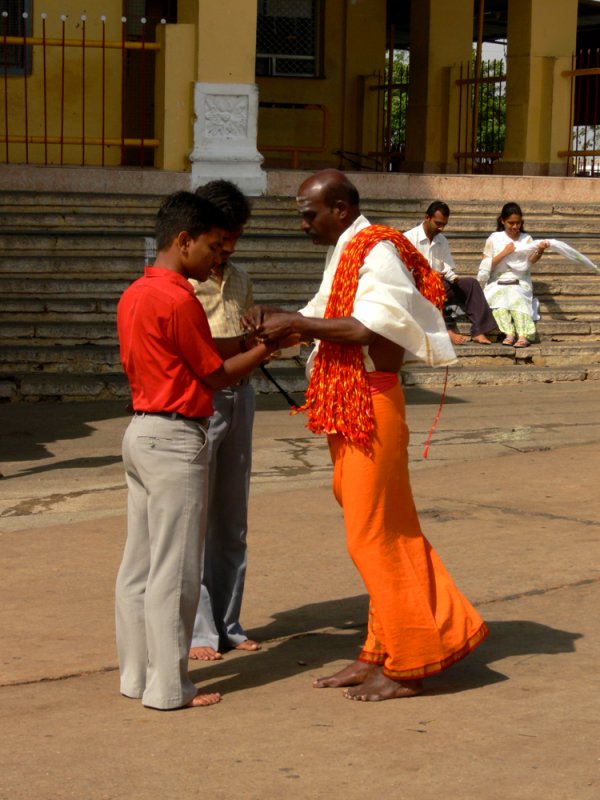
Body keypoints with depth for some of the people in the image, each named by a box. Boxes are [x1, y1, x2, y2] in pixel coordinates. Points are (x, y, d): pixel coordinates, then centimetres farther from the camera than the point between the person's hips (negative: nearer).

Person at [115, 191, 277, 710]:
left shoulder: (134, 295, 12)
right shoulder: (178, 300, -17)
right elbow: (216, 376, -10)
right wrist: (263, 350, 5)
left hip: (141, 431, 10)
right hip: (176, 439, -10)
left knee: (139, 565, 13)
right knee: (174, 570, -3)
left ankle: (137, 674, 20)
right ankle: (169, 687, 2)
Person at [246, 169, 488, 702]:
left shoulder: (379, 251, -13)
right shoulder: (345, 253, 16)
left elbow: (370, 326, -25)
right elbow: (324, 318, 18)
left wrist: (295, 323, -20)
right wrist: (280, 323, -1)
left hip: (371, 407, -9)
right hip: (346, 408, 9)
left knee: (375, 535, -4)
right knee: (373, 533, 13)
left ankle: (408, 665, 5)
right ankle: (382, 653, 22)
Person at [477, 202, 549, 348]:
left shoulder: (526, 239, 12)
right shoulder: (494, 239, 11)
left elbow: (531, 260, -7)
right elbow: (486, 265, 3)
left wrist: (539, 251, -29)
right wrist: (504, 253, -9)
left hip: (520, 283, 0)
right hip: (498, 284, 0)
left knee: (517, 297, -32)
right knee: (499, 297, -32)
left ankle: (523, 336, -49)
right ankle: (509, 334, -47)